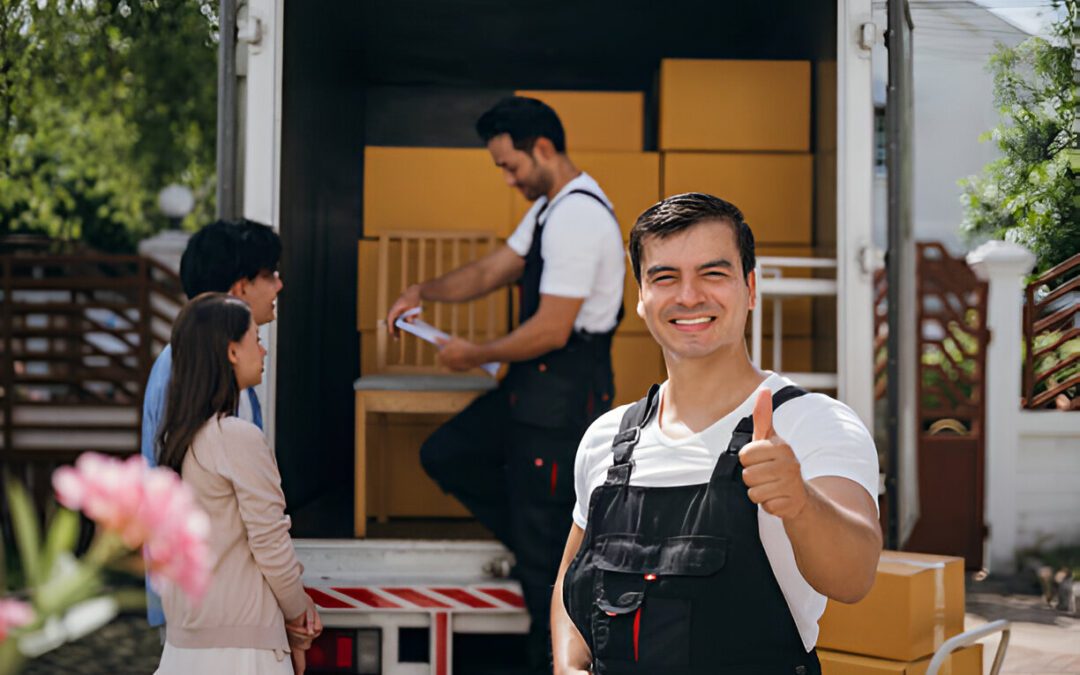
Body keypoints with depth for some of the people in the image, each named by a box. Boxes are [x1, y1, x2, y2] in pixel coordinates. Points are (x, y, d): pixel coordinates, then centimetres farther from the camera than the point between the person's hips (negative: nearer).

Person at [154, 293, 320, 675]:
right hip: (238, 643, -8)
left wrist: (297, 602, 6)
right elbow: (271, 545, -15)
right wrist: (297, 613, 2)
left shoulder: (175, 438, 10)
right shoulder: (239, 437, -16)